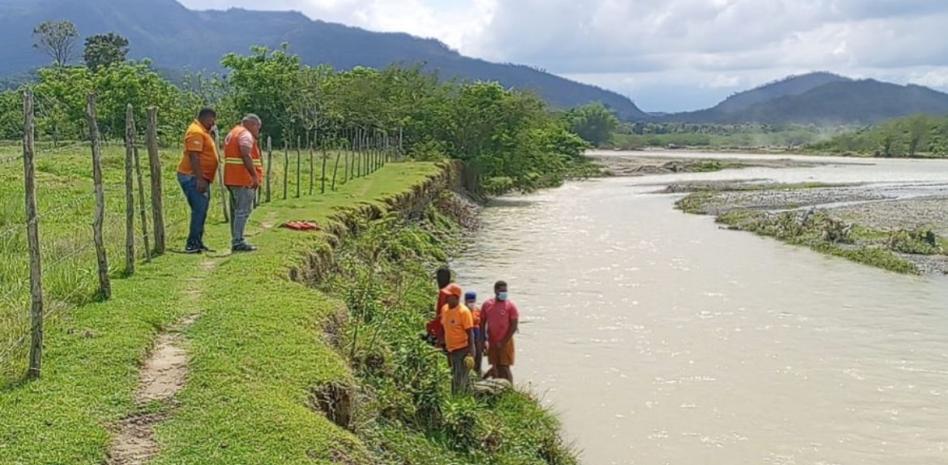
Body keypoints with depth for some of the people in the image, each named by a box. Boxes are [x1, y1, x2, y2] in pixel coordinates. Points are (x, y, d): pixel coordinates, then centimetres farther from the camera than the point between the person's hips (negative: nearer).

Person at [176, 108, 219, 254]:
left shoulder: (203, 132, 19)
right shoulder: (196, 132, -15)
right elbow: (193, 156, -23)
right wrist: (199, 179, -27)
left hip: (201, 178, 11)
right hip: (193, 177, -11)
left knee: (201, 211, 13)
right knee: (199, 210, -13)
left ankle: (197, 243, 18)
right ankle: (192, 244, -12)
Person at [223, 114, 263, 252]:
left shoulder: (232, 133, 22)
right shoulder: (245, 134, -10)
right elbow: (246, 155, -22)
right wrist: (255, 175, -22)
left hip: (232, 178, 10)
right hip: (244, 179, -10)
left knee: (236, 210, 14)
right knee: (243, 210, -9)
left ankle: (236, 240, 18)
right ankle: (238, 242, -12)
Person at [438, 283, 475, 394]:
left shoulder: (463, 311, -15)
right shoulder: (444, 309, 6)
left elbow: (470, 333, -14)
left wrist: (470, 353, -18)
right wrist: (443, 344, 15)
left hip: (463, 350, -7)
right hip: (451, 350, 7)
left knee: (459, 382, -8)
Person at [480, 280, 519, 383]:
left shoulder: (511, 305, -7)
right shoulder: (487, 304, 4)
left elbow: (514, 325, -9)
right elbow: (482, 323, 10)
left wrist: (503, 342, -13)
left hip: (505, 343, -4)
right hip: (492, 343, 4)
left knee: (505, 368, -5)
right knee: (496, 368, 9)